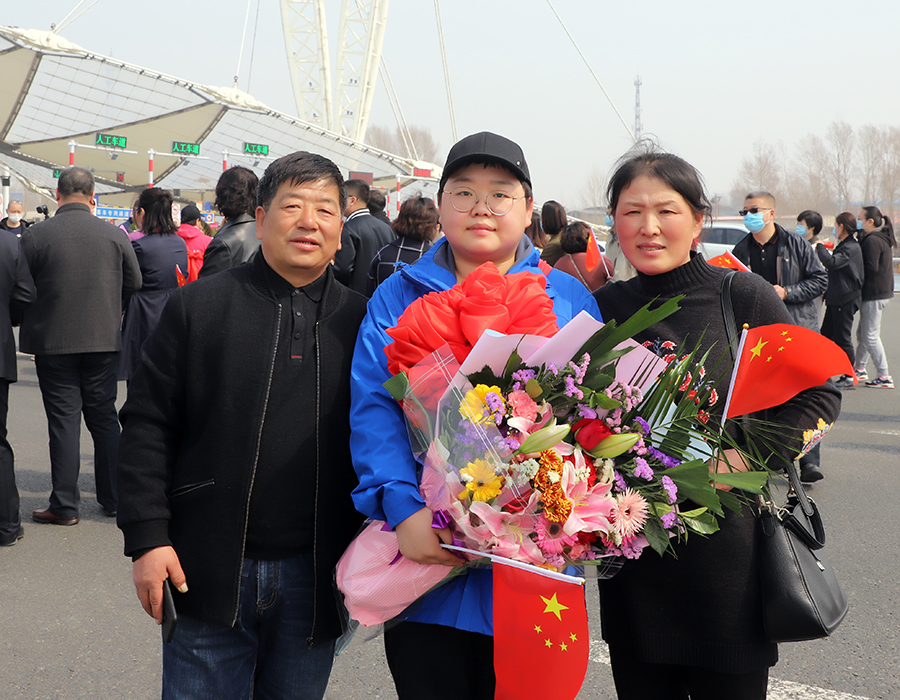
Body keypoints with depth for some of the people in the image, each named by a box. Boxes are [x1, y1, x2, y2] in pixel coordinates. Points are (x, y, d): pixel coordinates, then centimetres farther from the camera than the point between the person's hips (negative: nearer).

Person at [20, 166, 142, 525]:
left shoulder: (35, 235, -9)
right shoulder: (114, 235, -4)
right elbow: (134, 283, 2)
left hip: (54, 341, -2)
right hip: (103, 339, 2)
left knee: (63, 421, 3)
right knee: (104, 417, 12)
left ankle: (64, 505, 6)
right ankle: (113, 498, 18)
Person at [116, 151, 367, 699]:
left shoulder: (360, 321, 6)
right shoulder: (198, 306, 1)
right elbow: (147, 425, 0)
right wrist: (147, 537, -7)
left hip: (314, 579, 2)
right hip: (208, 571, -2)